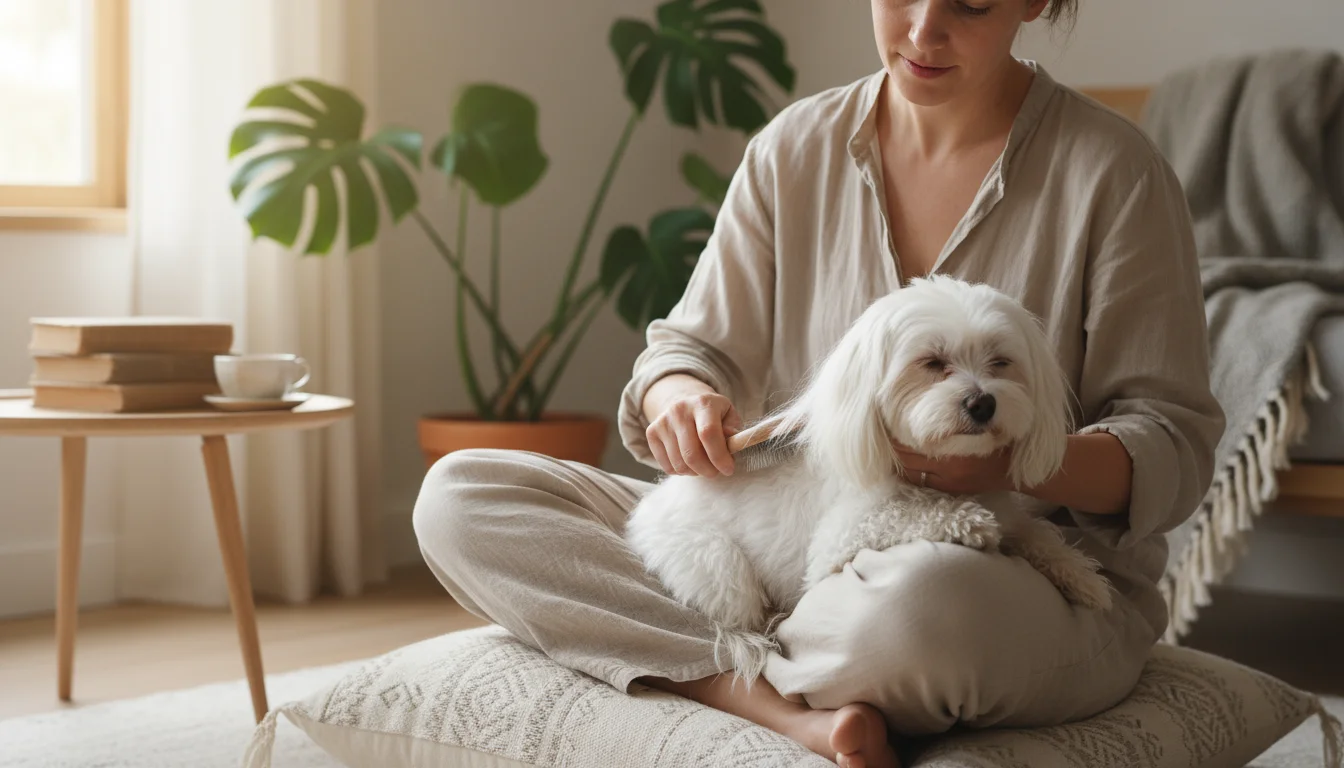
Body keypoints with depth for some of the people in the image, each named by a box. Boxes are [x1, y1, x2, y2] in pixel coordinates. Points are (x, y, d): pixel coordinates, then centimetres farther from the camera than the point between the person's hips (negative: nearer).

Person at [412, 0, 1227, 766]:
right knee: (459, 495, -10)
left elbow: (1175, 447, -6)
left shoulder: (1113, 172, -5)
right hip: (796, 540, 5)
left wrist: (1011, 462, -26)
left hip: (1046, 577, -5)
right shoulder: (797, 147, 8)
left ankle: (721, 670, -10)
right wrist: (681, 397, -16)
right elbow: (699, 349, 11)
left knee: (925, 602, -45)